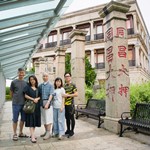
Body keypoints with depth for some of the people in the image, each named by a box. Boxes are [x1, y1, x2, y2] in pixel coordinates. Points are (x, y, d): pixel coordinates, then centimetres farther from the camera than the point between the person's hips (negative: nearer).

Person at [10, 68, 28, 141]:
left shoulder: (26, 83, 7)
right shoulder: (14, 82, -1)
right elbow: (11, 93, 6)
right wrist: (15, 99, 7)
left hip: (24, 103, 4)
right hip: (16, 104, -3)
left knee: (23, 119, 11)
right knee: (15, 119, 4)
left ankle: (21, 133, 25)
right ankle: (15, 134, 16)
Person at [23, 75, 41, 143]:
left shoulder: (38, 88, 12)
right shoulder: (27, 87, 2)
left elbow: (40, 96, 9)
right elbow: (26, 95, -4)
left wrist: (37, 99, -12)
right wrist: (33, 99, -14)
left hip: (37, 105, 4)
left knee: (35, 120, 6)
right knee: (31, 120, -9)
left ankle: (32, 134, 19)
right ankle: (32, 137, -11)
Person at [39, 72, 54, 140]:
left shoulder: (50, 85, -3)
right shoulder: (40, 85, 11)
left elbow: (51, 95, -12)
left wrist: (47, 103, -23)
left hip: (48, 102, -5)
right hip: (42, 103, 5)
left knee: (48, 118, -4)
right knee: (43, 118, 12)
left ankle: (48, 133, 2)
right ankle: (46, 131, 24)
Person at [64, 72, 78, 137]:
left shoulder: (73, 85, -4)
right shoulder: (64, 85, 13)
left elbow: (76, 94, -11)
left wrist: (68, 95, -18)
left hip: (70, 104, -6)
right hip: (64, 104, 6)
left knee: (71, 118, 3)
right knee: (67, 118, 14)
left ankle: (72, 131, 13)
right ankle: (68, 130, 26)